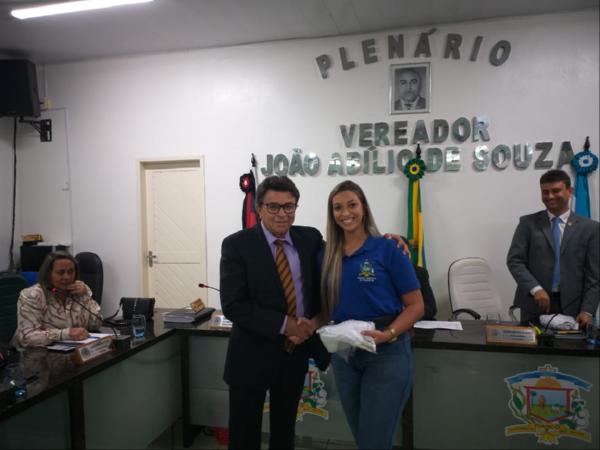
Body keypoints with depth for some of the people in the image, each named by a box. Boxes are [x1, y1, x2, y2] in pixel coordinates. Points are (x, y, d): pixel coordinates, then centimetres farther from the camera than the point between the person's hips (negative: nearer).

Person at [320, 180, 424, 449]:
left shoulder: (387, 249, -9)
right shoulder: (328, 255, 4)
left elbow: (416, 305, -8)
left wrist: (388, 334, -23)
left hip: (386, 353, -5)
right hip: (343, 354, 5)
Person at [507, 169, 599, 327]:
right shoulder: (528, 223, 3)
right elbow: (514, 261, -4)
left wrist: (587, 311, -7)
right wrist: (535, 289, -17)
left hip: (571, 307, 1)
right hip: (534, 305, 0)